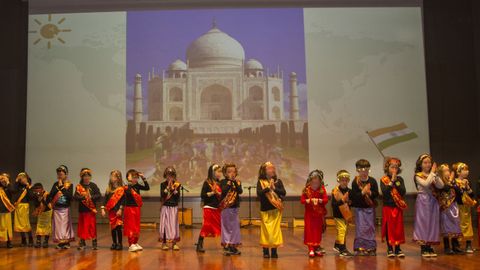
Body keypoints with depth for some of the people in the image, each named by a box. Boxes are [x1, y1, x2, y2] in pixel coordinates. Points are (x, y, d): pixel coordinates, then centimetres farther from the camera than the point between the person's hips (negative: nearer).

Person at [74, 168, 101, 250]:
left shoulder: (93, 185, 2)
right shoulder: (78, 186, 5)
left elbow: (99, 195, -4)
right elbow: (75, 196, -6)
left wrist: (91, 197, -18)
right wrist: (82, 197, -22)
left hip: (91, 209, -1)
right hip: (82, 209, 1)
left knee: (92, 226, 0)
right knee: (82, 226, 7)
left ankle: (94, 243, 8)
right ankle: (82, 243, 19)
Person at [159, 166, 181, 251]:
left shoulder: (177, 184, 4)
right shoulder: (163, 184, 3)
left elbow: (178, 197, -2)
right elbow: (162, 195, -11)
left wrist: (174, 189, -13)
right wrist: (168, 187, -13)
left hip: (174, 207, 1)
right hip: (165, 207, -1)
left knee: (173, 224, 0)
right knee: (165, 224, -1)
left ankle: (174, 243, 4)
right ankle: (164, 242, 5)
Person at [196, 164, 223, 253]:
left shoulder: (219, 183, 11)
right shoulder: (207, 182, -5)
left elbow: (221, 194, 11)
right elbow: (202, 195, -11)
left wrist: (218, 193, -8)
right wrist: (212, 193, -19)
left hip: (217, 208, 6)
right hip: (209, 208, -6)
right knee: (206, 226, -4)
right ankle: (199, 245, 6)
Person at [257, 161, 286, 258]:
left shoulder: (278, 181, 8)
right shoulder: (260, 182, 2)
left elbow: (283, 192, -2)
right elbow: (259, 193, -11)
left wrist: (274, 188, -12)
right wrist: (268, 188, -20)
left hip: (276, 209, 2)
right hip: (265, 210, -1)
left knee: (275, 229, 1)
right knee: (266, 230, -1)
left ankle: (274, 250, 11)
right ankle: (265, 250, 11)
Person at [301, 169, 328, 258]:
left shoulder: (322, 189, -1)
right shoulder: (306, 189, -2)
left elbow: (326, 199, -8)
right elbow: (302, 200, -3)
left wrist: (319, 200, -25)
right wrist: (309, 200, -21)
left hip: (319, 213, 1)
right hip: (309, 213, -1)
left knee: (318, 231, 7)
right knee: (309, 231, -4)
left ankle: (317, 248, 18)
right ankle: (311, 249, -1)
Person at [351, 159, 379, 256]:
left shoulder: (372, 181, -1)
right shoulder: (355, 182, -7)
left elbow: (376, 194, -3)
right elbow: (354, 196, -12)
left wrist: (370, 193, -21)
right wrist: (362, 192, -24)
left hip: (370, 207, 2)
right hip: (359, 208, -2)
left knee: (371, 227, 7)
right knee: (360, 228, -1)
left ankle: (371, 248, 16)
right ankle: (360, 248, 7)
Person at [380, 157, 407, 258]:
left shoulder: (400, 179, 6)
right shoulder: (383, 180, -2)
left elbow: (403, 192, -6)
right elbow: (384, 191, -17)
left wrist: (396, 182, -12)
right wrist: (392, 181, -17)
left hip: (398, 207, 3)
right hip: (388, 207, -2)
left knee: (398, 228, 5)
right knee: (389, 228, 1)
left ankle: (397, 248, 14)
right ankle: (390, 249, 11)